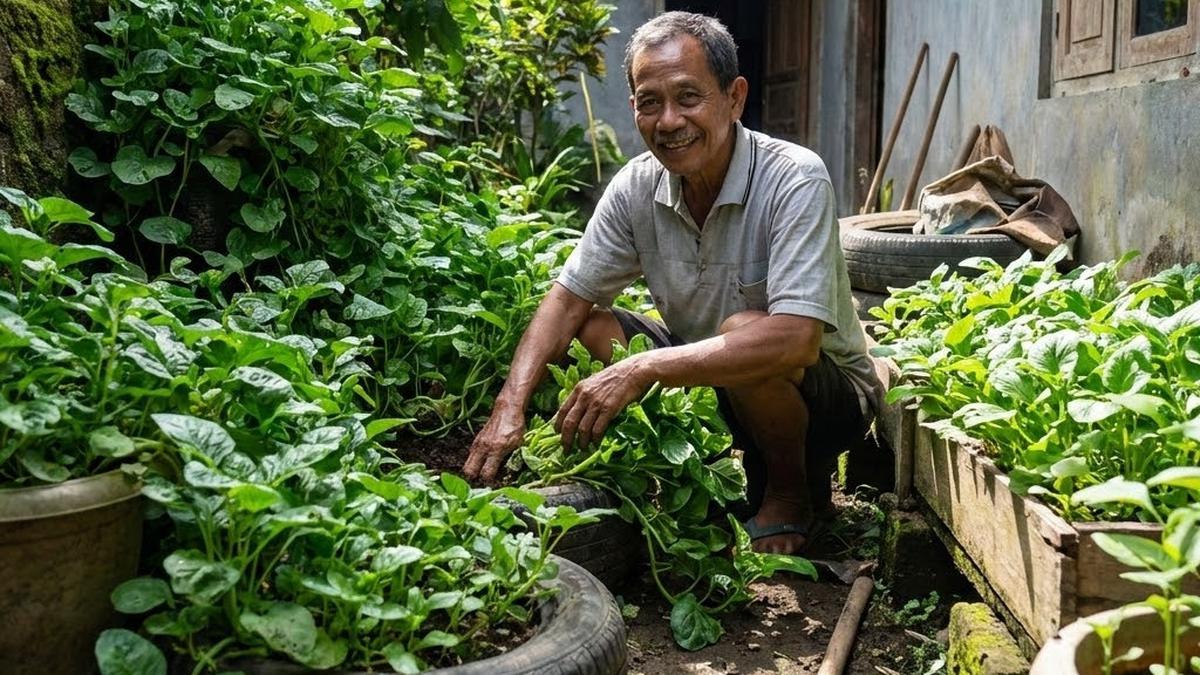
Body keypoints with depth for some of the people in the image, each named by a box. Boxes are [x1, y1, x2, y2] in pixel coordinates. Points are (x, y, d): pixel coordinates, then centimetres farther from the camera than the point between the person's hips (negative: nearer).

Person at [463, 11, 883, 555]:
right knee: (593, 327, -11)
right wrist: (510, 406, -22)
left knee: (743, 331, -35)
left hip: (827, 392, -5)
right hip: (711, 388, 6)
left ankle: (793, 491, -5)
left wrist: (640, 370, -41)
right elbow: (568, 299, -6)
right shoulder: (636, 187, -10)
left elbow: (795, 338, -37)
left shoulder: (794, 179, -26)